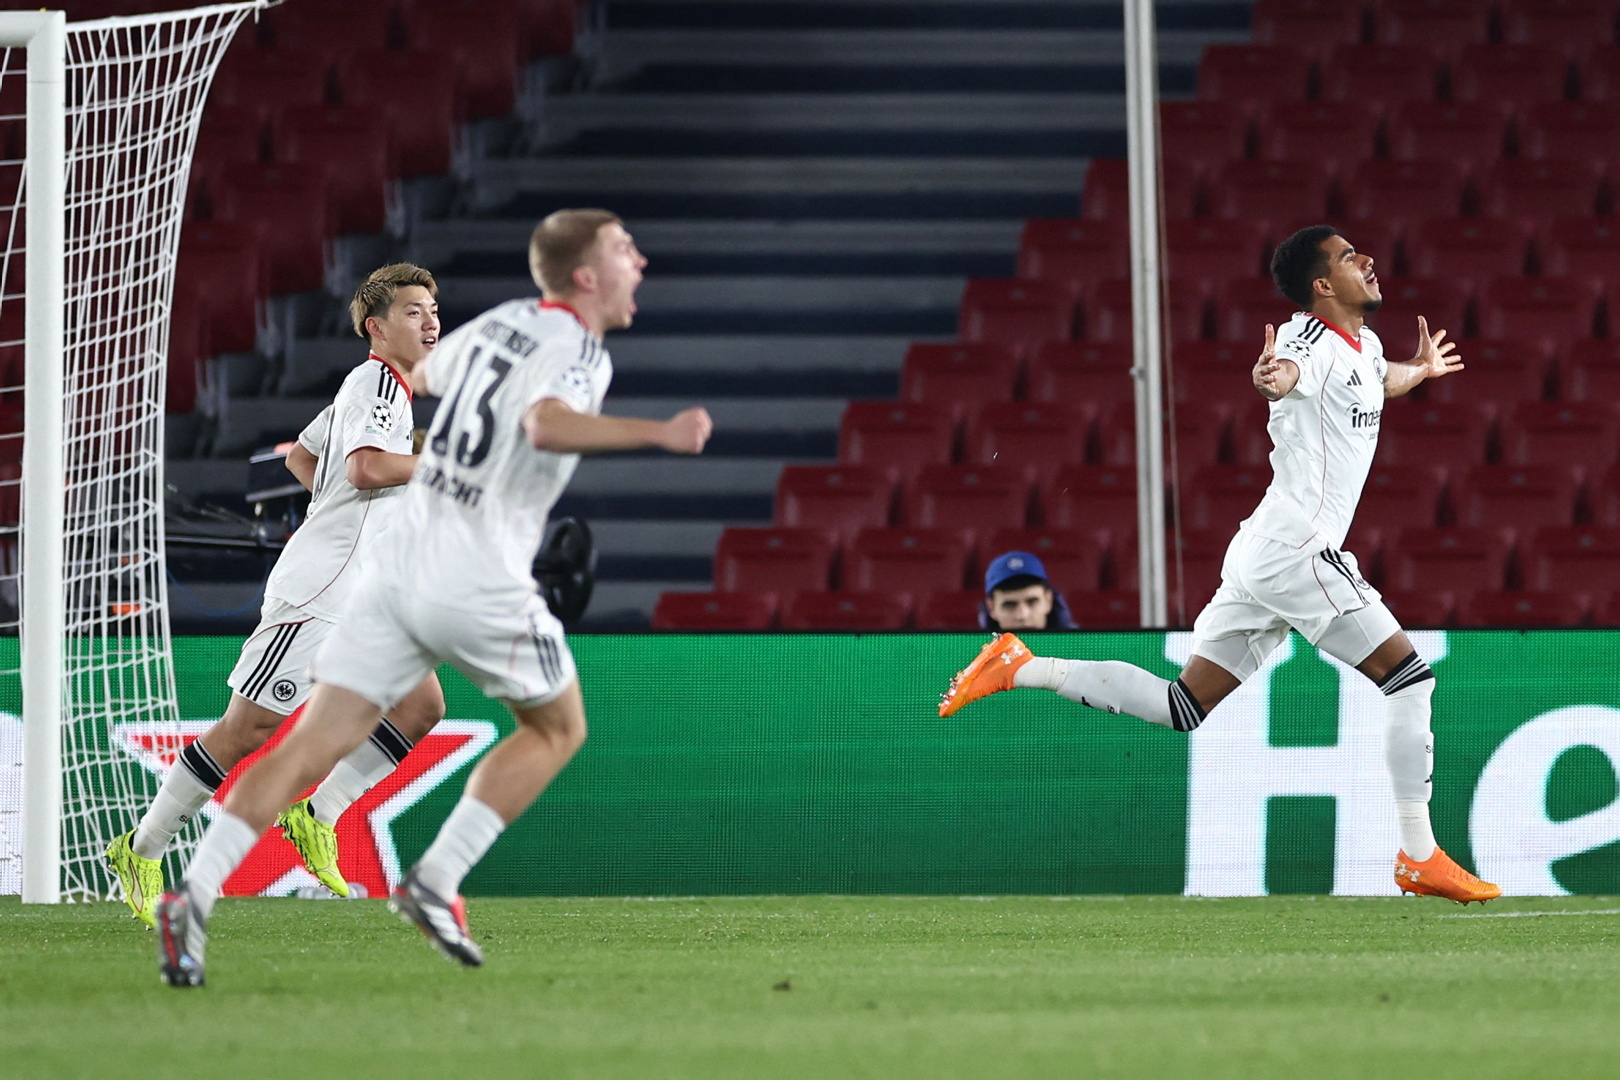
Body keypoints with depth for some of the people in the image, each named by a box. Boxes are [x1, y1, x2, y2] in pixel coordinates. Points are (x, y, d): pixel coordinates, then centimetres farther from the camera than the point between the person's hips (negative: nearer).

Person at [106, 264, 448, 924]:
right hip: (317, 591, -10)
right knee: (249, 727, -7)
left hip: (359, 597, 10)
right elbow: (365, 467, -28)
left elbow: (301, 455, 29)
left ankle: (316, 817, 3)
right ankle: (142, 851, 1)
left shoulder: (379, 387, 19)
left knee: (420, 706, -3)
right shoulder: (376, 380, -11)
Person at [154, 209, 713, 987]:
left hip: (399, 565, 6)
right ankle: (436, 882, 8)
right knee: (557, 727, 18)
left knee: (311, 747, 0)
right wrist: (658, 434, -33)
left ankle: (194, 895, -14)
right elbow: (547, 425, -29)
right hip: (482, 586, -6)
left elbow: (411, 376, 32)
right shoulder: (580, 352, -7)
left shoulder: (497, 324, 15)